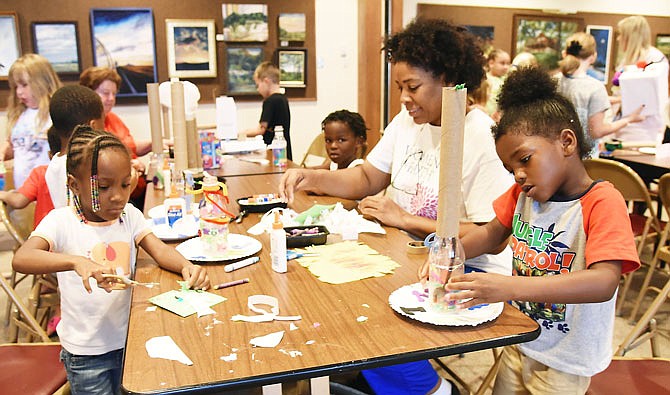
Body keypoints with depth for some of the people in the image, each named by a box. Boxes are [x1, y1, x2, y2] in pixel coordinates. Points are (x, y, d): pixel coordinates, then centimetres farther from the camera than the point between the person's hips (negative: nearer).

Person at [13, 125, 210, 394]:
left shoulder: (130, 215, -1)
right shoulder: (61, 221, -14)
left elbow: (160, 251, -10)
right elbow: (21, 259, -29)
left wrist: (186, 266, -32)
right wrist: (76, 261, -46)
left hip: (130, 340, 4)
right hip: (86, 352, -4)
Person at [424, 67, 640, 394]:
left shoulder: (602, 202, -21)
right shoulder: (523, 193, -1)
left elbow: (604, 283, -33)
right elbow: (492, 233, 8)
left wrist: (510, 286, -43)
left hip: (564, 362, -5)